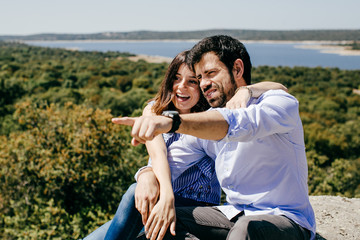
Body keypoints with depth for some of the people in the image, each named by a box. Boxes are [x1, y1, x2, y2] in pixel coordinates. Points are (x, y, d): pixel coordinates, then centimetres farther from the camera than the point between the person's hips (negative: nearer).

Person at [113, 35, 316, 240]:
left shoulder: (280, 103, -10)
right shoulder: (209, 124, 9)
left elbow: (241, 123, -33)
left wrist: (172, 121, -48)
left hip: (285, 221, -6)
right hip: (235, 216, 6)